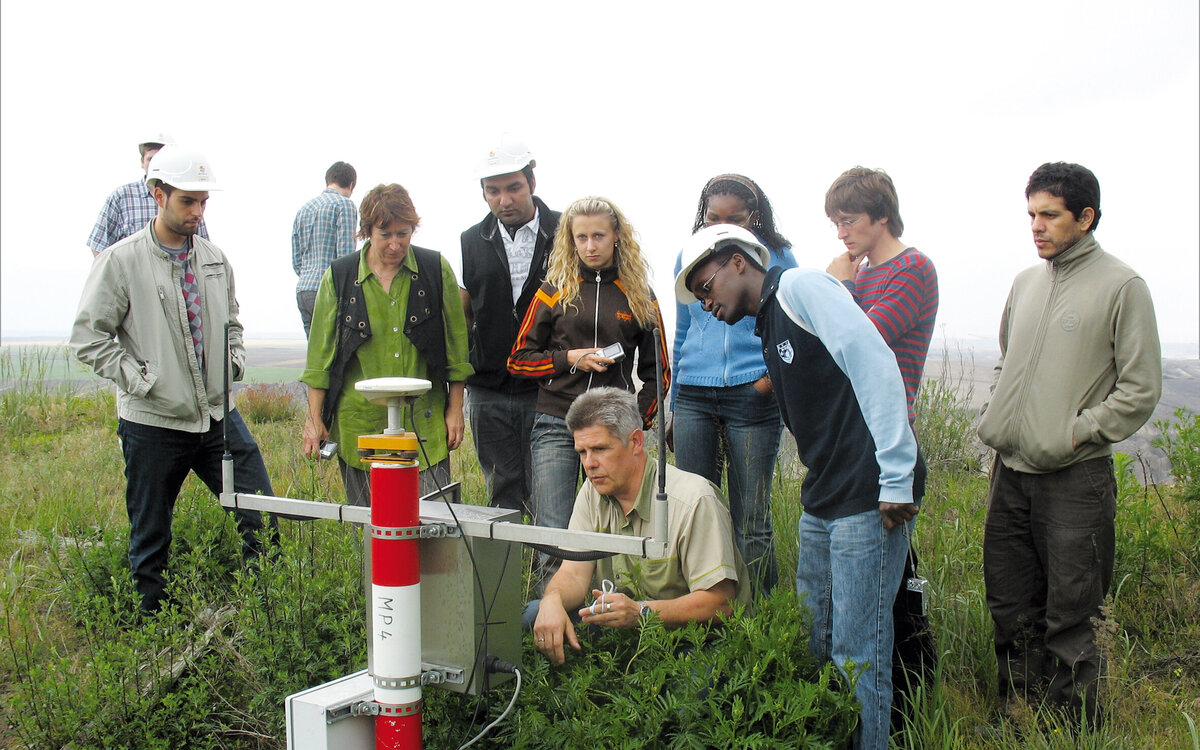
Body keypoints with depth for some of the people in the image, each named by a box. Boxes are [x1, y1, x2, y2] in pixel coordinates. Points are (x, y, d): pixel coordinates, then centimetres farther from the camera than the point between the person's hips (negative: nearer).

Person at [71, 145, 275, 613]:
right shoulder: (121, 260, -7)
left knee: (262, 523, 2)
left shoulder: (214, 258, 8)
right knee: (150, 543, 9)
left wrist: (234, 363, 7)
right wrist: (140, 381, -12)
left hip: (219, 415, 4)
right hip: (153, 422, -4)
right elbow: (88, 338, -7)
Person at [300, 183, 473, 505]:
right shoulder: (339, 276, 3)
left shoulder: (436, 270, 2)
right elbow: (320, 352, 7)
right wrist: (314, 418, 4)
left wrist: (455, 410, 5)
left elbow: (456, 345, 7)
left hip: (424, 422, 0)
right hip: (360, 424, 1)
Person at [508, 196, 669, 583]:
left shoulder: (639, 296, 10)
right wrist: (569, 359, -6)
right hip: (557, 426, -1)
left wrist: (638, 421, 1)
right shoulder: (554, 291, 8)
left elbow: (657, 371, 14)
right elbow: (518, 360, 8)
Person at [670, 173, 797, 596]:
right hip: (693, 397, 3)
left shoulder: (777, 259, 2)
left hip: (751, 398, -3)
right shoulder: (689, 257, 12)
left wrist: (773, 377, -11)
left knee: (751, 522, -1)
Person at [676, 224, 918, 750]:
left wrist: (896, 480, -20)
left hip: (866, 501, -9)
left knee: (856, 653, -3)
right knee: (813, 644, 15)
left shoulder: (800, 286, -7)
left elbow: (876, 367, -17)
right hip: (820, 504, 9)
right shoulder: (767, 325, 21)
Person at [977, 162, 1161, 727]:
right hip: (1010, 472, 6)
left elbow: (1141, 390, -7)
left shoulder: (1122, 286, -5)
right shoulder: (1025, 283, 14)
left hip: (1076, 478, -6)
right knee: (1010, 607, 14)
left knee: (1070, 618, 1)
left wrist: (1076, 432, -11)